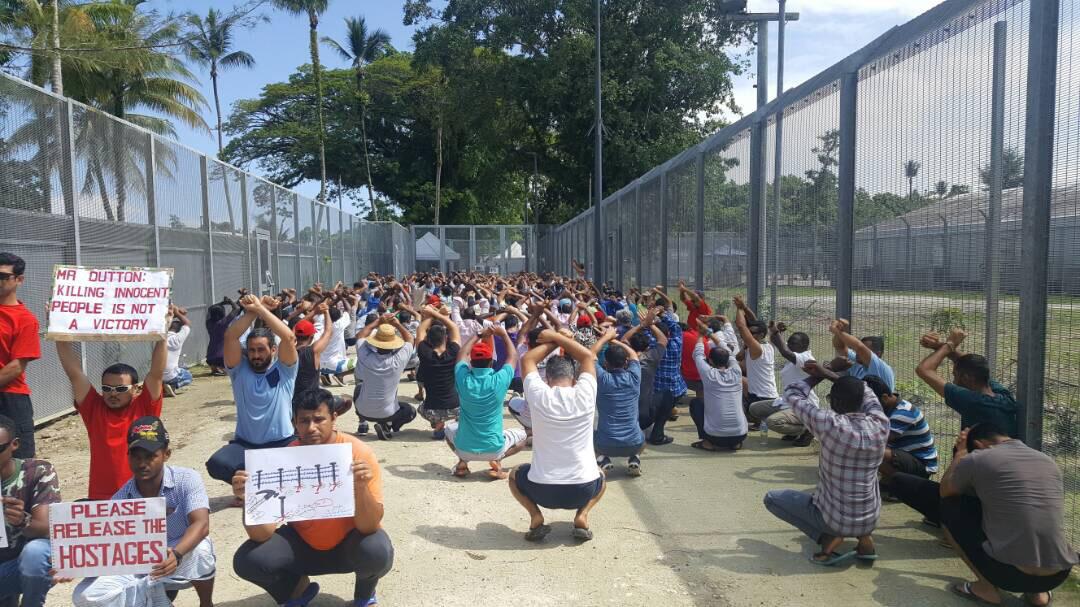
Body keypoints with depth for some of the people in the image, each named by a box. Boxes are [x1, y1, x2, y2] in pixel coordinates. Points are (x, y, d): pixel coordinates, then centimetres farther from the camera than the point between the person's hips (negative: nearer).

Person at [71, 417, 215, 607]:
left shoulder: (186, 480, -17)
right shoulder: (120, 500, -9)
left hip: (184, 564, -3)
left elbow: (201, 525, -30)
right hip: (140, 570, 3)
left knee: (199, 549, -37)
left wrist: (176, 554, -48)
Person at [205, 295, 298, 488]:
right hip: (245, 444, 2)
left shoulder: (284, 369, -1)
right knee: (216, 464, -26)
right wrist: (252, 312, -14)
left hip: (282, 443, -2)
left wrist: (260, 309, -16)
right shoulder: (239, 369, 4)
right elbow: (230, 336, -9)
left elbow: (289, 337, -18)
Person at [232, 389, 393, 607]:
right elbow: (261, 535, -20)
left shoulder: (359, 454, -24)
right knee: (247, 560, -20)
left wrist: (360, 487, -45)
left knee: (377, 552, -34)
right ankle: (298, 588, 12)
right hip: (303, 543, 3)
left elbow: (369, 527, -28)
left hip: (349, 541, -2)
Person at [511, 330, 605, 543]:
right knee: (600, 477, 37)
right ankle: (582, 515, 10)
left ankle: (535, 516, 8)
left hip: (542, 490, -1)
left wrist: (552, 341, 16)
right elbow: (588, 356, 9)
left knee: (515, 475, 32)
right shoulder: (584, 395, -8)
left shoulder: (539, 396, -10)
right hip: (583, 490, 1)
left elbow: (527, 359, 9)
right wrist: (556, 337, 13)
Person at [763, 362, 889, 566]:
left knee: (772, 498, 13)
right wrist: (827, 373, 8)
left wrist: (818, 377, 6)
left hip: (835, 519, -4)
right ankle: (864, 536, 16)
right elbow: (863, 390, 9)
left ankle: (828, 538, -1)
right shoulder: (881, 424, -11)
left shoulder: (831, 424, -25)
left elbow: (792, 394, -10)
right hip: (870, 519, 5)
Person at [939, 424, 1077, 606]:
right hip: (1058, 576, 6)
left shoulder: (977, 459, -3)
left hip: (1009, 573, -6)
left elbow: (945, 491, 18)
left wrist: (961, 452, 29)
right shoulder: (1048, 461, 14)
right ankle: (1037, 591, 16)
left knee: (950, 507, 13)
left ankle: (986, 587, 10)